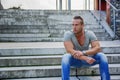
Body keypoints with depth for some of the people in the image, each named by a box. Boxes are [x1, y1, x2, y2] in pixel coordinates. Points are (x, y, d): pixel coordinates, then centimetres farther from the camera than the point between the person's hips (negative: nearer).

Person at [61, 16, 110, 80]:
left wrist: (83, 53, -40)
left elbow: (98, 48, -23)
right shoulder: (68, 34, -18)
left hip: (86, 60, 2)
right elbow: (69, 51, -29)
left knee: (102, 56, -26)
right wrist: (86, 58, -41)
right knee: (65, 57, -36)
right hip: (74, 60, -2)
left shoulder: (90, 34, -13)